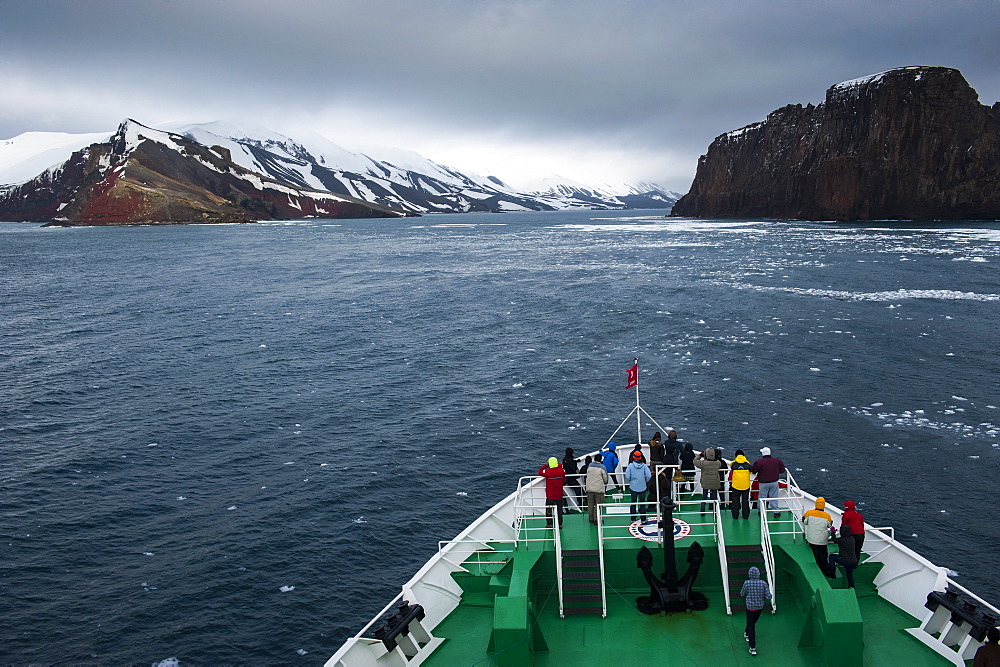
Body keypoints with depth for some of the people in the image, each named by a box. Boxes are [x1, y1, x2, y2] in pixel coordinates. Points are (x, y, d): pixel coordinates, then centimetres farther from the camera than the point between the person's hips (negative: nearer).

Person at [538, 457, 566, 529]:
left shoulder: (547, 472, -18)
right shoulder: (562, 471, -8)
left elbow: (540, 472, 0)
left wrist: (545, 465, 4)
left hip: (550, 495, -3)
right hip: (559, 495, 3)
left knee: (549, 509, 11)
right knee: (559, 509, 14)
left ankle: (549, 523, 14)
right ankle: (560, 524, 19)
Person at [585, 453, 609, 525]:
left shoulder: (589, 466, 1)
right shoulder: (602, 467, -11)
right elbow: (605, 478, -4)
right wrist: (605, 484, 18)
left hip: (590, 489, 4)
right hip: (599, 489, -4)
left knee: (590, 503, 14)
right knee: (598, 504, 2)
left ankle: (591, 518, 21)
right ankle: (596, 519, 2)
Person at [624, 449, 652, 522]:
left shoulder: (630, 465, -9)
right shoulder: (644, 466, -8)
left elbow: (627, 476, -11)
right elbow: (648, 475, -11)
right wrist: (645, 481, 8)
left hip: (633, 487, 0)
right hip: (642, 487, 0)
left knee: (633, 502, 13)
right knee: (642, 502, 11)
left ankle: (633, 518, 18)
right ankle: (643, 518, 13)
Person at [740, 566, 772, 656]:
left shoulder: (747, 583, -20)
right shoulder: (764, 583, -15)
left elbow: (742, 594, -5)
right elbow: (768, 596, -13)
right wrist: (762, 598, 6)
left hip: (750, 607, -3)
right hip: (760, 607, 3)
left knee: (751, 626, 5)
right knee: (753, 622, 29)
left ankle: (753, 648, 3)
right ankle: (747, 634, 53)